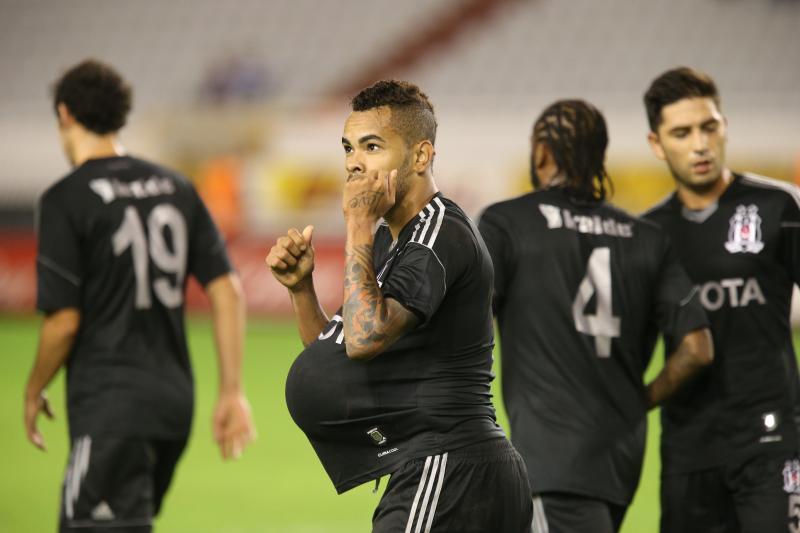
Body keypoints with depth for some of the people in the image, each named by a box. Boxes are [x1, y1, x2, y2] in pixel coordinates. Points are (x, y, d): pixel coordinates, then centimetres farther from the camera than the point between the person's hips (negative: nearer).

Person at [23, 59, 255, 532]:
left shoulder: (67, 200, -9)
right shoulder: (176, 187, 9)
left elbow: (65, 320, -12)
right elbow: (228, 290, 5)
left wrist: (34, 392, 5)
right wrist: (232, 392, 8)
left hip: (109, 405, -7)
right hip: (174, 400, 7)